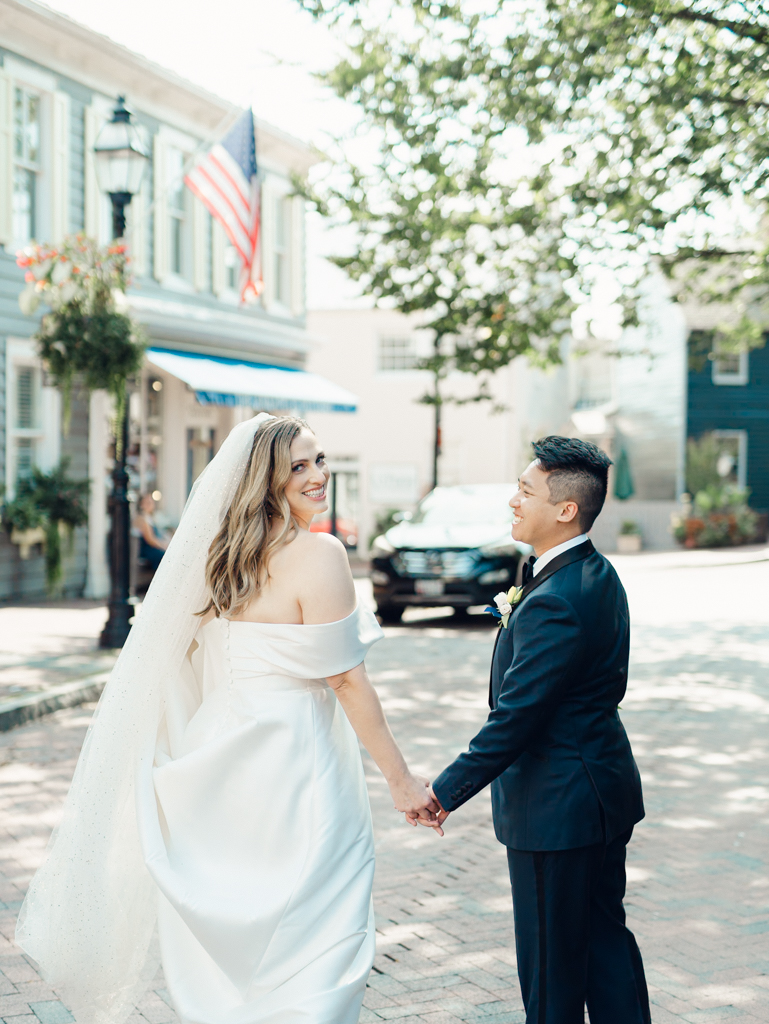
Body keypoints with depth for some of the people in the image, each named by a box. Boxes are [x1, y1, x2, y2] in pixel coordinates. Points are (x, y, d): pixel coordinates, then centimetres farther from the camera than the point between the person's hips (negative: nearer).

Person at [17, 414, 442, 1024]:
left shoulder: (225, 554, 8)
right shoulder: (319, 554, -15)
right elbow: (346, 680, -15)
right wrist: (402, 781, -8)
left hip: (221, 763, 8)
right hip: (293, 771, -8)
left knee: (230, 940, 16)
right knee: (315, 953, 2)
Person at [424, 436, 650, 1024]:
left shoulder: (551, 604, -26)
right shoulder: (600, 577, 5)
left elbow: (513, 719, -24)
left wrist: (446, 792, -17)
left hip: (557, 809, -10)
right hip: (606, 792, 10)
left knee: (551, 962, 4)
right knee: (605, 935, 19)